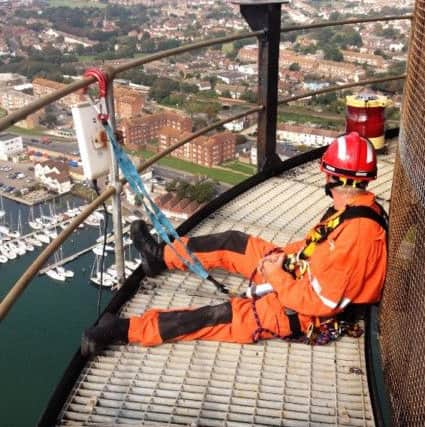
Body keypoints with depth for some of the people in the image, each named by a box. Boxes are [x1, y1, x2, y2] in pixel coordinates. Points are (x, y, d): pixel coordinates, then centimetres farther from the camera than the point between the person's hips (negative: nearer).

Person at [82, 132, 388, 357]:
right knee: (234, 244, 12)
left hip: (304, 311, -9)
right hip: (300, 272, 9)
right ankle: (162, 255, 29)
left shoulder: (355, 234, -34)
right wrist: (280, 256, -1)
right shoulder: (358, 207, -4)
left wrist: (276, 276, -18)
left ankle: (125, 330, -9)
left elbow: (317, 301, -31)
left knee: (220, 317, -14)